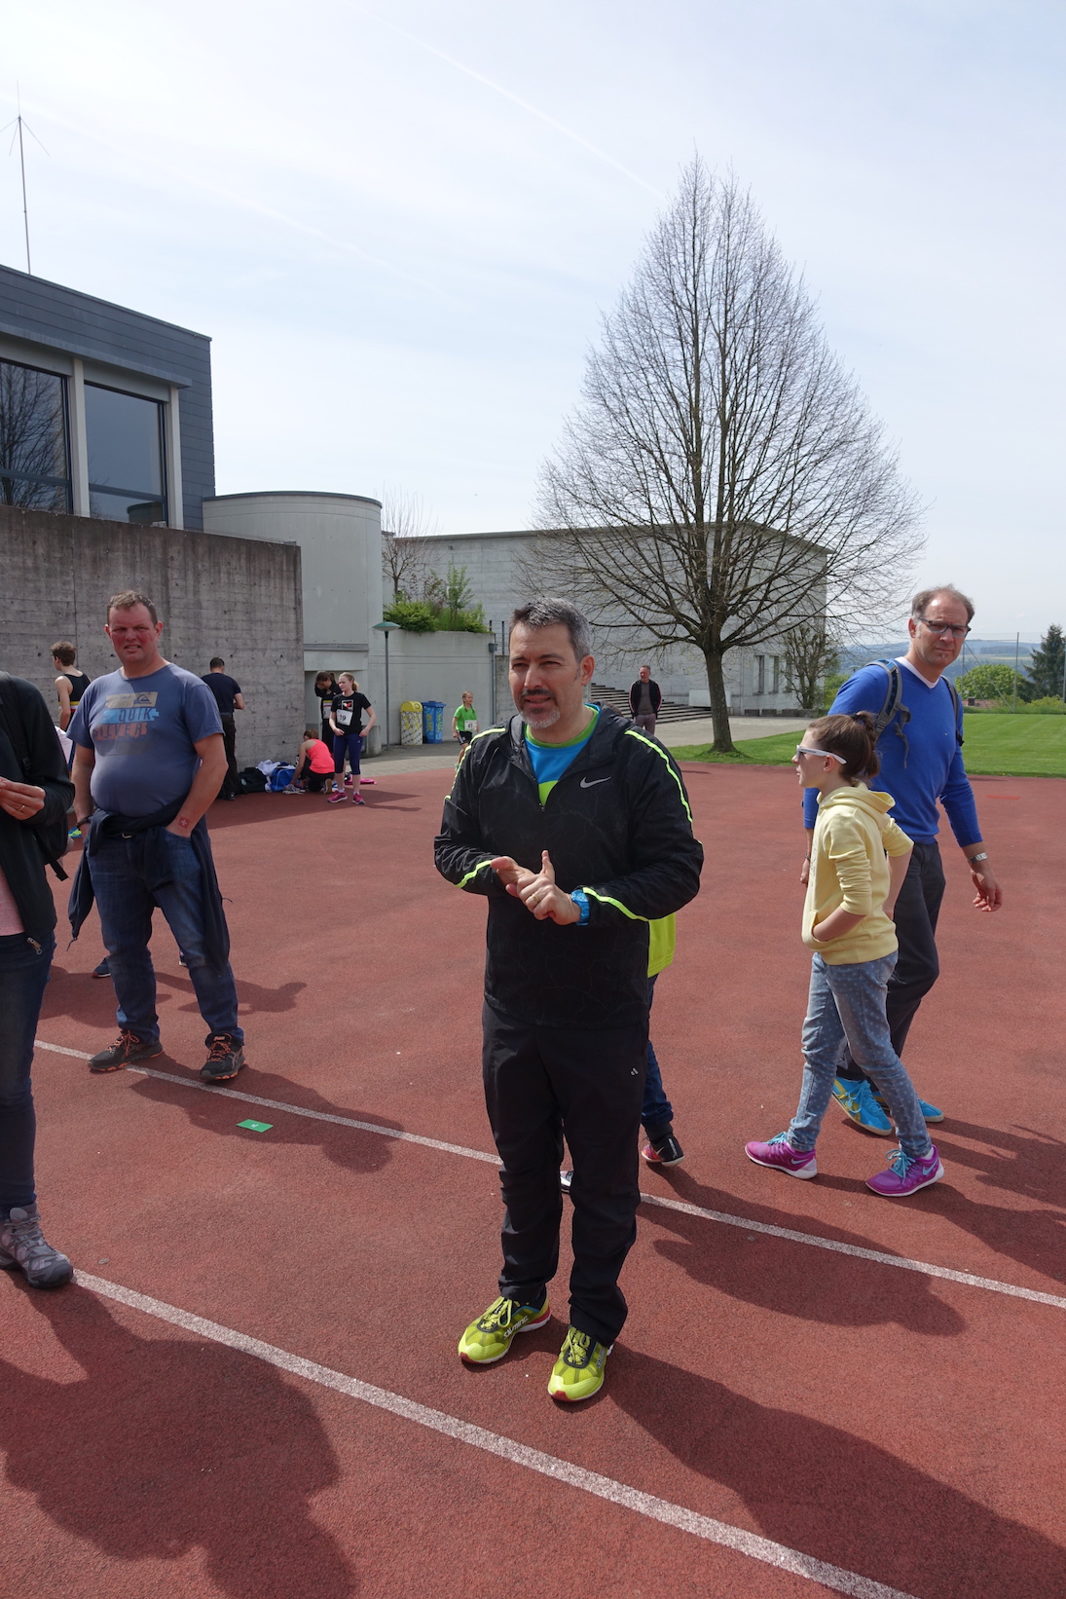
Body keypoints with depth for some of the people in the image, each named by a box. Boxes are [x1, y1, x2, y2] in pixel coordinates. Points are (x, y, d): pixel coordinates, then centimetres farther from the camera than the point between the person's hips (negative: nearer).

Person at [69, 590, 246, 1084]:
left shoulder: (185, 688, -4)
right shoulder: (99, 691, 12)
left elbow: (214, 761, -10)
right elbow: (83, 762, 19)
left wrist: (183, 823, -14)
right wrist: (85, 819, 7)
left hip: (170, 837, -5)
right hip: (109, 841, 6)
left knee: (199, 945, -2)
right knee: (122, 946, 14)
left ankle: (226, 1039, 10)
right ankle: (138, 1034, 31)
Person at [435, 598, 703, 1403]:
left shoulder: (638, 759, -12)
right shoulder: (488, 756, 1)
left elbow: (678, 871, -12)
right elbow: (451, 847, 9)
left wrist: (583, 905, -24)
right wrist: (507, 877, -11)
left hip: (606, 1016, -4)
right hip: (511, 1007, 4)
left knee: (604, 1178, 11)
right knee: (523, 1163, 21)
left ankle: (594, 1325, 33)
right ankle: (522, 1298, 43)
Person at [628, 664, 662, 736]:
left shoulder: (654, 685, 4)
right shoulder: (635, 685, 0)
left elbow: (659, 699, 12)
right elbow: (631, 700, 4)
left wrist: (655, 711, 3)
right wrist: (634, 712, -2)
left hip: (651, 715, 2)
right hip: (639, 715, -2)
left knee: (650, 736, 8)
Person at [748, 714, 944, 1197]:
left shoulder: (841, 821, -27)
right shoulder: (864, 807, 3)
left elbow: (857, 904, -29)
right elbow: (901, 846, 18)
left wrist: (816, 934, -14)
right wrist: (887, 905, 16)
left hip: (855, 958, -10)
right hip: (833, 956, 10)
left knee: (874, 1054, 7)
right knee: (817, 1045, 16)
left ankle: (919, 1155, 25)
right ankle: (799, 1146, 29)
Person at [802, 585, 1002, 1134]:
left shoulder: (948, 700, 14)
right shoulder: (876, 683, -11)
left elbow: (955, 784, 22)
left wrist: (977, 857, 20)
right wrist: (818, 845, -16)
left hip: (924, 851, 8)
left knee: (908, 972, 11)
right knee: (916, 969, -10)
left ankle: (879, 1081, 26)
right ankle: (850, 1075, 8)